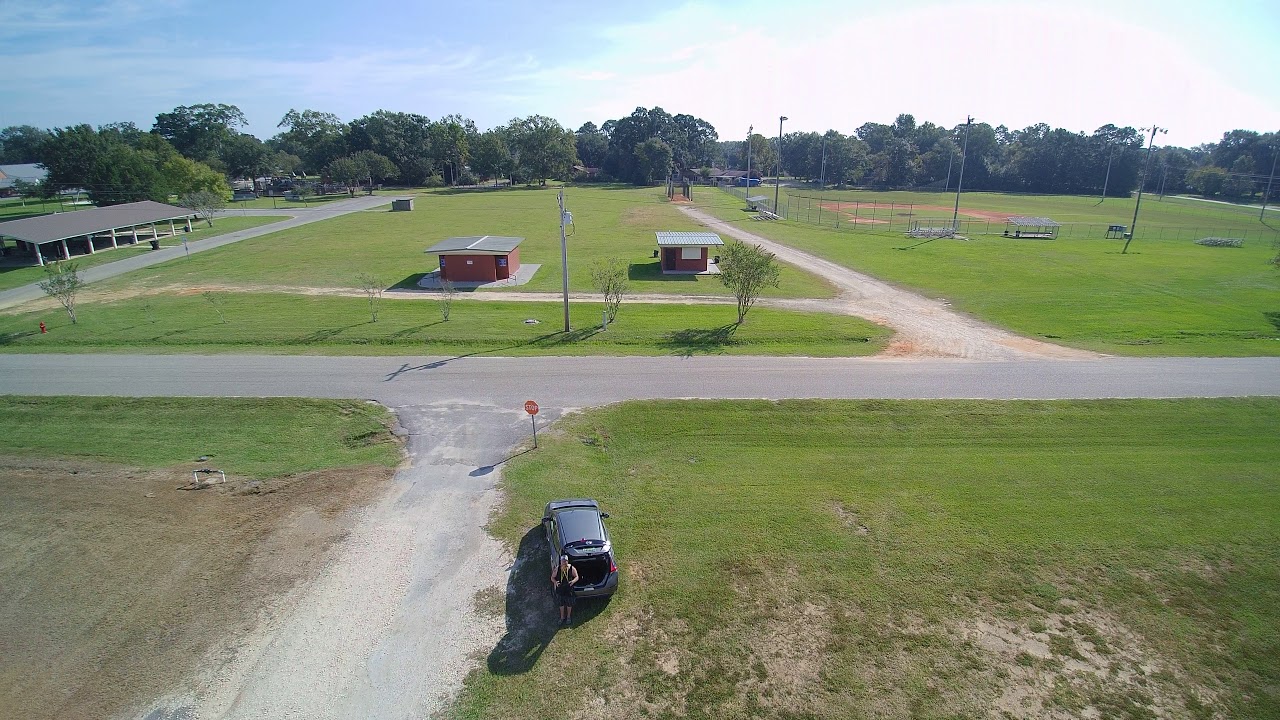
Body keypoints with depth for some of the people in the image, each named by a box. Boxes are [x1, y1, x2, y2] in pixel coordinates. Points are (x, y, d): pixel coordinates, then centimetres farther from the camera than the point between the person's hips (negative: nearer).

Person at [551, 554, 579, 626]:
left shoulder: (572, 568, -17)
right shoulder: (557, 569, -15)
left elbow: (577, 577, -8)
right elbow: (552, 577, -6)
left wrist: (573, 581, -30)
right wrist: (555, 582, -28)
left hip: (569, 590, -1)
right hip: (560, 589, 1)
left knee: (569, 604, 18)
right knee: (561, 604, 20)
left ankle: (568, 617, 44)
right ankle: (562, 617, 44)